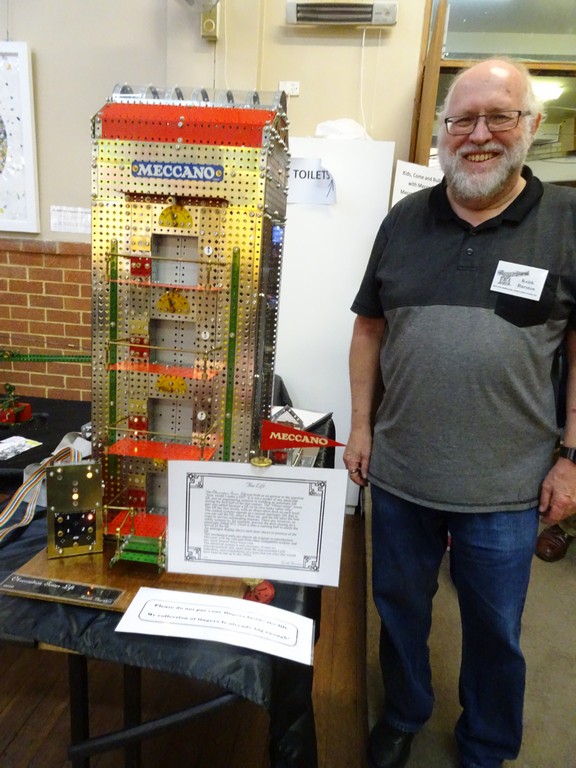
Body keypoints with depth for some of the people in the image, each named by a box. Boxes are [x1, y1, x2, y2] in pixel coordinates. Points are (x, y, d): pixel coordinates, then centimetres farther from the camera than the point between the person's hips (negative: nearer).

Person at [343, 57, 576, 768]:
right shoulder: (405, 221, 2)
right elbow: (369, 329, 6)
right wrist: (361, 426, 3)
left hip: (506, 488, -1)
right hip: (398, 474, 2)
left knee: (495, 630, 19)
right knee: (399, 607, 21)